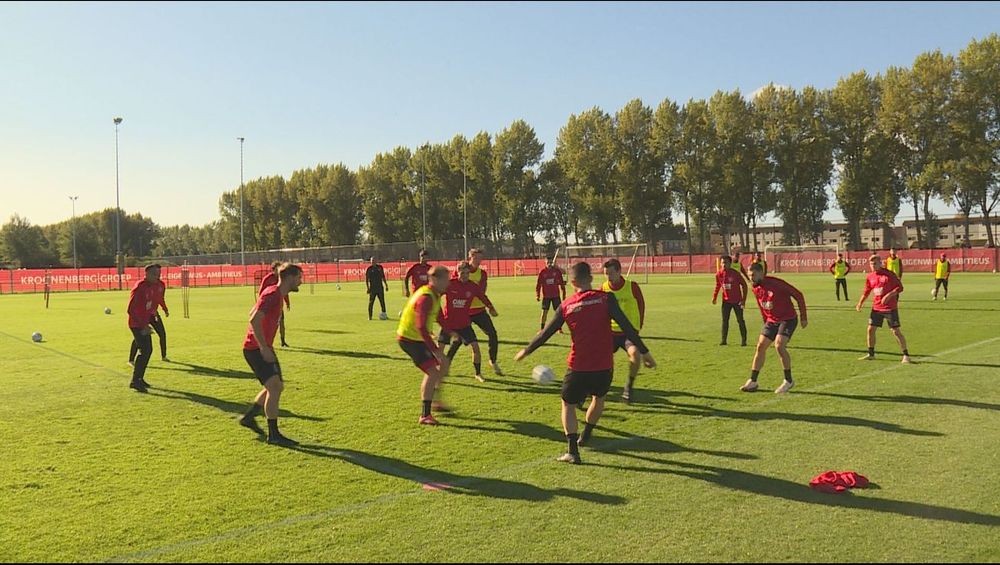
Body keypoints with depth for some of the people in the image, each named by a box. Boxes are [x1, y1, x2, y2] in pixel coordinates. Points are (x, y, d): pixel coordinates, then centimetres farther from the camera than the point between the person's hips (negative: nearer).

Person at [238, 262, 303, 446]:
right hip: (255, 349, -10)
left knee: (277, 386, 15)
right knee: (274, 386, -14)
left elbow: (253, 314, 23)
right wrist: (264, 348, -25)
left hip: (263, 347, 10)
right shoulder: (272, 295, -18)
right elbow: (255, 320, -28)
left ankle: (248, 417, 29)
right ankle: (273, 435, -8)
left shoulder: (278, 295, 12)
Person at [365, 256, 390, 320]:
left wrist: (386, 285, 14)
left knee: (382, 302, 5)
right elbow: (366, 279, -1)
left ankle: (384, 315, 14)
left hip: (380, 287, 3)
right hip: (372, 288, -3)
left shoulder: (380, 267, 8)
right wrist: (367, 288, -8)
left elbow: (383, 276, 16)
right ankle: (370, 316, 5)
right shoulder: (369, 269, -2)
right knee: (371, 302, -2)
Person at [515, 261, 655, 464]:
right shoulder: (606, 298, -5)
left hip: (578, 367, -1)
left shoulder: (566, 306, -1)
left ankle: (573, 451, 6)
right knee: (599, 398, 29)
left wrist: (526, 351, 21)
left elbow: (546, 333, 6)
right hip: (604, 366, 1)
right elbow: (627, 327, -10)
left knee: (568, 404, 16)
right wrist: (644, 352, -4)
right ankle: (585, 436, 39)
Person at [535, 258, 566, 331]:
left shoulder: (557, 271, -1)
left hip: (556, 295, 1)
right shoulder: (542, 272, -2)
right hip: (546, 296, -1)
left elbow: (561, 283, 5)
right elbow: (538, 284, 1)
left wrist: (564, 294, 6)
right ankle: (541, 329, 10)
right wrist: (537, 295, -4)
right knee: (544, 312, 1)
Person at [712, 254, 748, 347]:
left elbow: (744, 285, -10)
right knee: (724, 320, 3)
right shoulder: (719, 274, -4)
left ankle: (743, 340, 10)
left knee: (740, 320, 1)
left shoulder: (735, 273, -16)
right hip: (726, 300, 4)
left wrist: (744, 299, -15)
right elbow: (718, 285, 13)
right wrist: (714, 297, 6)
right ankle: (724, 340, 10)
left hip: (737, 301, -4)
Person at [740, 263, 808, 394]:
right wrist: (766, 323, 20)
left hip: (788, 319, -7)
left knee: (779, 345, -23)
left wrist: (803, 317, -10)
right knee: (760, 346, 0)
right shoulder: (756, 289, 1)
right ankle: (752, 382, 7)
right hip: (771, 321, 7)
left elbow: (798, 295, -14)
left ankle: (788, 381, -7)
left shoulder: (775, 283, -20)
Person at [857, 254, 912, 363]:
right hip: (876, 307, 6)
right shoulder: (869, 277, 6)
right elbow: (866, 292, 15)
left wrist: (889, 295, -24)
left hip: (890, 308, -6)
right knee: (870, 329, 5)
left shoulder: (889, 274, -10)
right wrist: (860, 303, 2)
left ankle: (906, 355, 5)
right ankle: (871, 354, 19)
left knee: (896, 331, -6)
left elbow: (900, 287, -11)